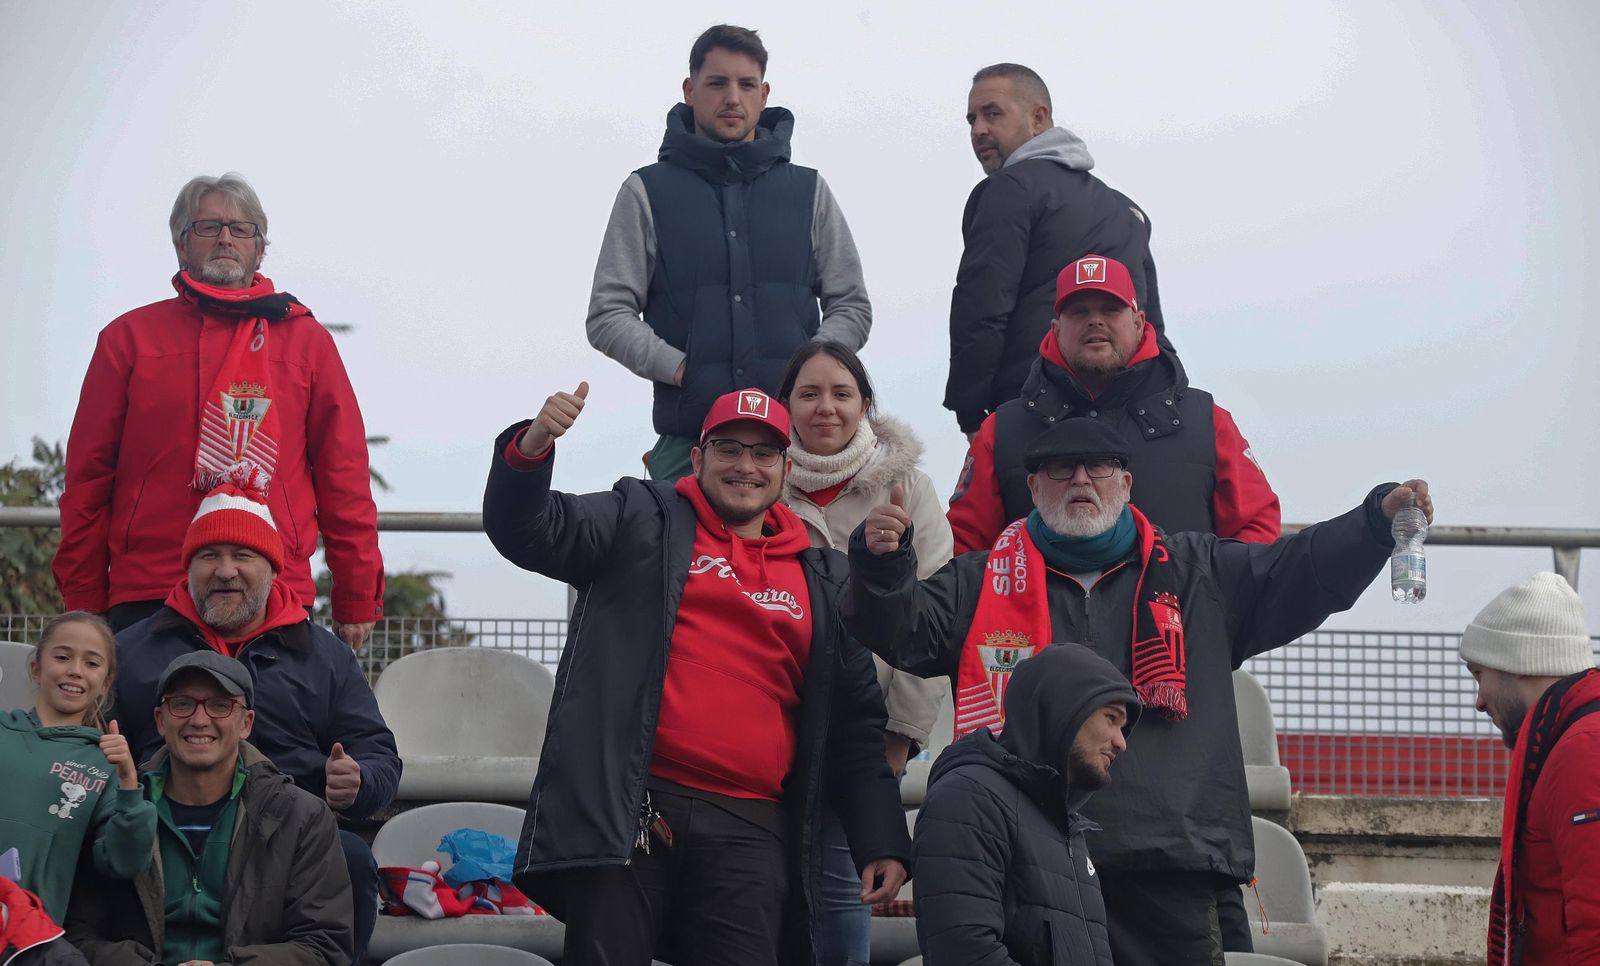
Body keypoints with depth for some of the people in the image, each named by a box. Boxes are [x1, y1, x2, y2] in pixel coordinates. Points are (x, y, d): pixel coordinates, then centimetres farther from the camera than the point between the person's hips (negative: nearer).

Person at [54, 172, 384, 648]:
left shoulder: (307, 340, 14)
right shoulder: (129, 337, 12)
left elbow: (344, 474, 11)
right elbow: (89, 474, 10)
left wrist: (357, 601, 5)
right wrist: (84, 603, 3)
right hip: (146, 600, 0)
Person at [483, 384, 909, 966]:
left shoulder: (823, 581, 21)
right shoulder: (642, 521, 14)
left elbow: (857, 726, 21)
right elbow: (528, 530, 1)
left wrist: (882, 842, 12)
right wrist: (531, 449, -20)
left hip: (748, 831, 3)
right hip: (626, 811, -2)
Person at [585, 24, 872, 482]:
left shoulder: (808, 191, 15)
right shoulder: (648, 192, 10)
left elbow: (851, 307, 15)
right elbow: (608, 316, 5)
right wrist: (680, 368, -10)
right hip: (687, 439, -1)